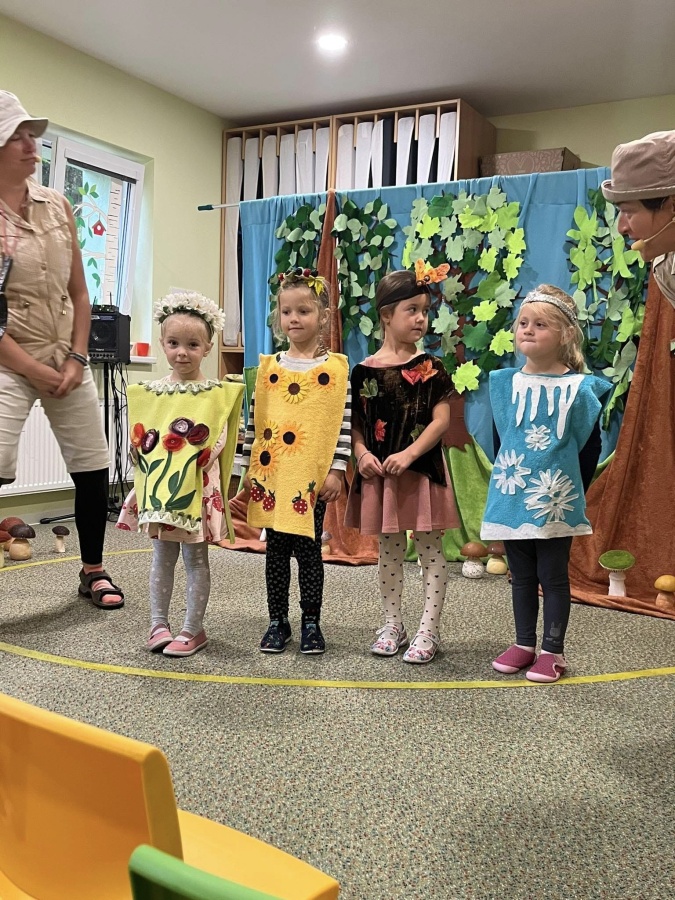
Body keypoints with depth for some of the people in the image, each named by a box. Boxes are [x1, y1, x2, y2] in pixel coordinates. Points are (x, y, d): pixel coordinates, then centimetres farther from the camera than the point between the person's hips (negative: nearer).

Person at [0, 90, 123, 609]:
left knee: (93, 467, 8)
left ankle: (93, 571, 28)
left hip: (68, 361, 5)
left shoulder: (58, 207, 7)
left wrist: (76, 359, -2)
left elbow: (79, 293, 9)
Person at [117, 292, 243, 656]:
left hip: (197, 488, -3)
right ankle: (159, 623, 24)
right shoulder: (147, 392, 5)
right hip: (157, 486, 3)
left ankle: (193, 628, 18)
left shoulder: (218, 394, -5)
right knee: (162, 556, 14)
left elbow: (221, 439, -8)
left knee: (195, 558, 7)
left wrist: (202, 452, -22)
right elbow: (138, 436, 8)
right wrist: (143, 448, -8)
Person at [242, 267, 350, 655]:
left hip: (313, 475, -2)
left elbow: (344, 422, -3)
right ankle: (278, 622, 23)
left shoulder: (335, 368, -2)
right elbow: (255, 418, 8)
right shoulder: (269, 366, 5)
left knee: (309, 549, 6)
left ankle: (312, 623, 20)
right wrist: (250, 466, 6)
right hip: (271, 473, 3)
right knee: (277, 549, 11)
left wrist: (337, 470, -7)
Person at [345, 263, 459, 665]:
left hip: (424, 470, -2)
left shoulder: (431, 367, -3)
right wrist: (363, 454, -13)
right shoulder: (365, 371, 1)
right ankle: (393, 625, 27)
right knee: (389, 550, 13)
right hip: (380, 474, 2)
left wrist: (408, 455, -19)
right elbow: (355, 424, 4)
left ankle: (429, 630, 14)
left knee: (430, 549, 4)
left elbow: (441, 421, -9)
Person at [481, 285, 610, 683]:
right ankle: (524, 644, 28)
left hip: (555, 501, -4)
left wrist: (572, 491, 2)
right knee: (522, 576, 15)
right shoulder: (505, 382, 1)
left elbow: (590, 447, -1)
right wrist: (509, 474, 11)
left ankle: (553, 651, 19)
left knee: (553, 577, 7)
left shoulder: (580, 388, -8)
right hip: (512, 497, 4)